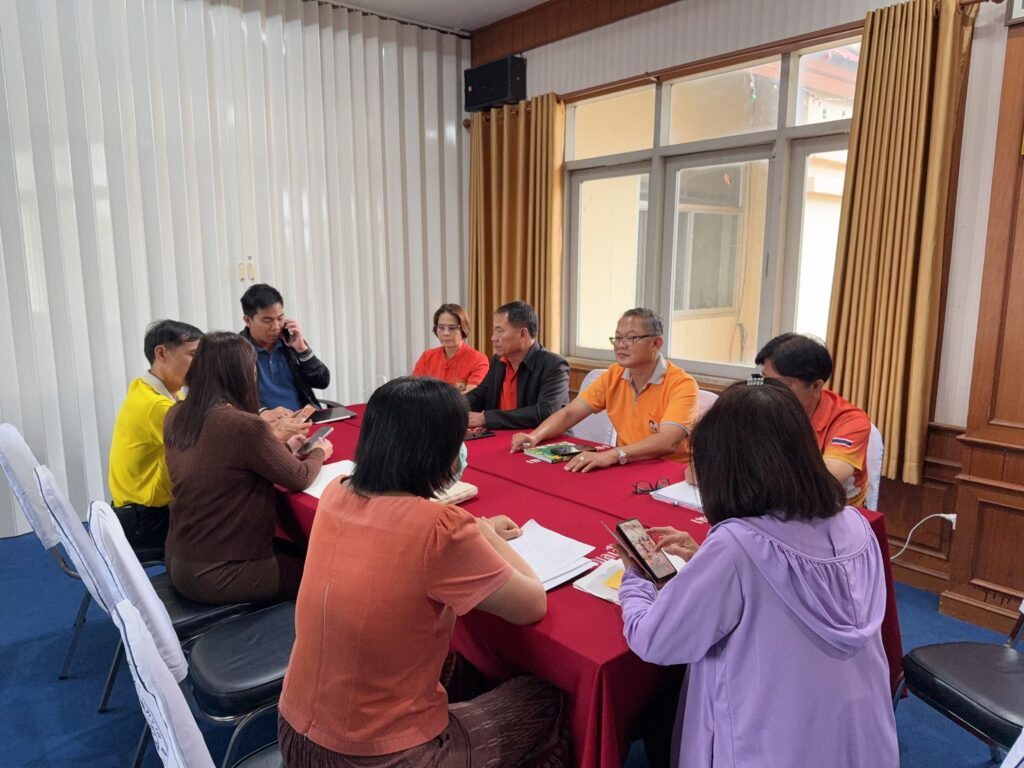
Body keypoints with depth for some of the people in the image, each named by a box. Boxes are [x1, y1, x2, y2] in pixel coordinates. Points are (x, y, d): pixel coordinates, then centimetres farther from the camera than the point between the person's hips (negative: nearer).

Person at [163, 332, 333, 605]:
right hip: (219, 574, -8)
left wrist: (283, 447, 17)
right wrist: (319, 452, 7)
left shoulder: (176, 417, -1)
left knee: (293, 551, 24)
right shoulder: (245, 426, -25)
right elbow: (299, 478, -12)